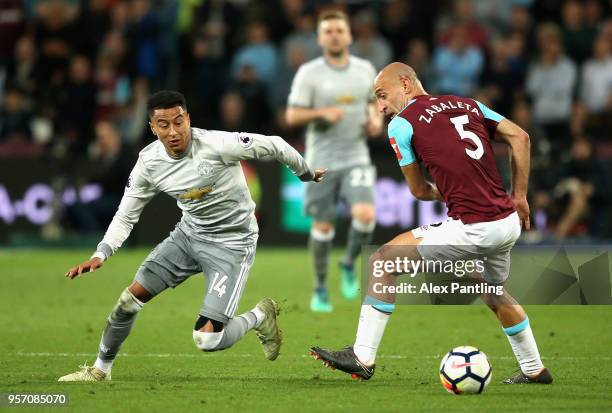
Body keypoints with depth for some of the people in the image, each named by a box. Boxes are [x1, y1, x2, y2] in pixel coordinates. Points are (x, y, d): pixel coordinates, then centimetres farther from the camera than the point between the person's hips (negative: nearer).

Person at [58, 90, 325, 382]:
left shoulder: (217, 145, -28)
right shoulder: (148, 163, -11)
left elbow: (274, 146, -15)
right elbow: (125, 216, -1)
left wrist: (307, 175, 2)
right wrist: (100, 255, -16)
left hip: (231, 243, -5)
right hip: (189, 234, 5)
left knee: (208, 340, -14)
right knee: (130, 298, 2)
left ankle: (260, 317, 18)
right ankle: (100, 369, 24)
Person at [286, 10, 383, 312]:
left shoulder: (365, 70, 6)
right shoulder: (309, 73, -4)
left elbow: (373, 103, 23)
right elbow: (292, 116, -6)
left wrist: (376, 120, 1)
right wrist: (323, 113, -21)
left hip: (356, 157, 2)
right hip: (321, 160, -2)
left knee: (365, 214, -20)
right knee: (322, 225, 3)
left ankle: (349, 264, 8)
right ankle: (320, 288, 21)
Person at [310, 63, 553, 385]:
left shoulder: (401, 124, 0)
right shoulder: (467, 105, 16)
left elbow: (419, 191, 7)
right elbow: (519, 137, 12)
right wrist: (519, 197, 16)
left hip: (474, 230, -7)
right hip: (509, 223, 7)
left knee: (383, 261, 3)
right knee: (494, 291, 34)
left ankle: (362, 357, 2)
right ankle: (534, 370, 42)